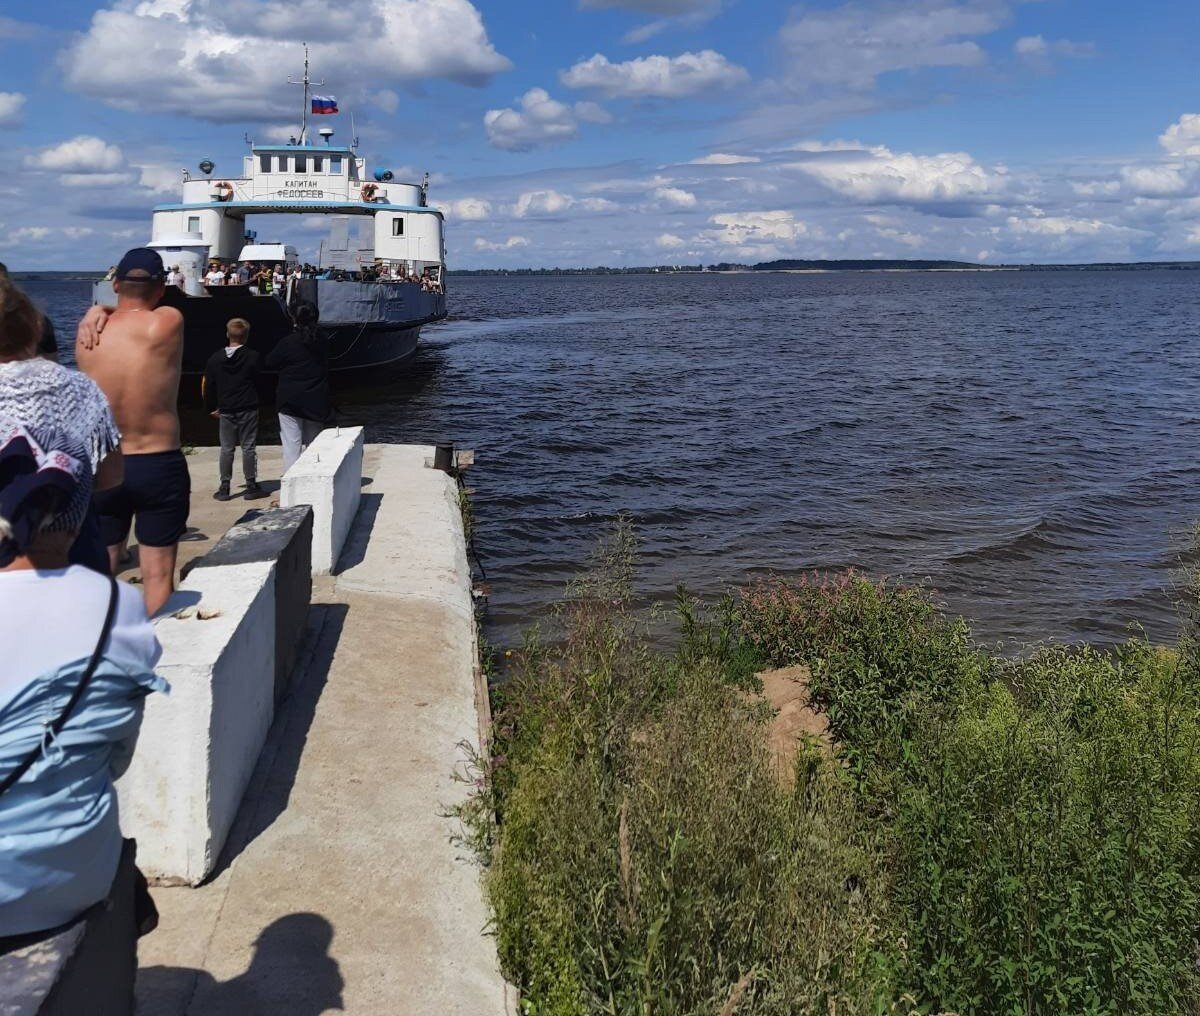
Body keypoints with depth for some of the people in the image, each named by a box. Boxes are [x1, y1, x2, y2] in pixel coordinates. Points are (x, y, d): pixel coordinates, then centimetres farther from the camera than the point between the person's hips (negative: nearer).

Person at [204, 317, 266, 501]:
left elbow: (208, 386, 5)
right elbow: (259, 382, 1)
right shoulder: (253, 357, -7)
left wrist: (212, 408, 14)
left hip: (225, 411, 2)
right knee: (249, 448, 3)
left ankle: (224, 488, 9)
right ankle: (251, 486, 6)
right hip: (248, 410, -2)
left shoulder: (215, 359, 1)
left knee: (226, 449, 8)